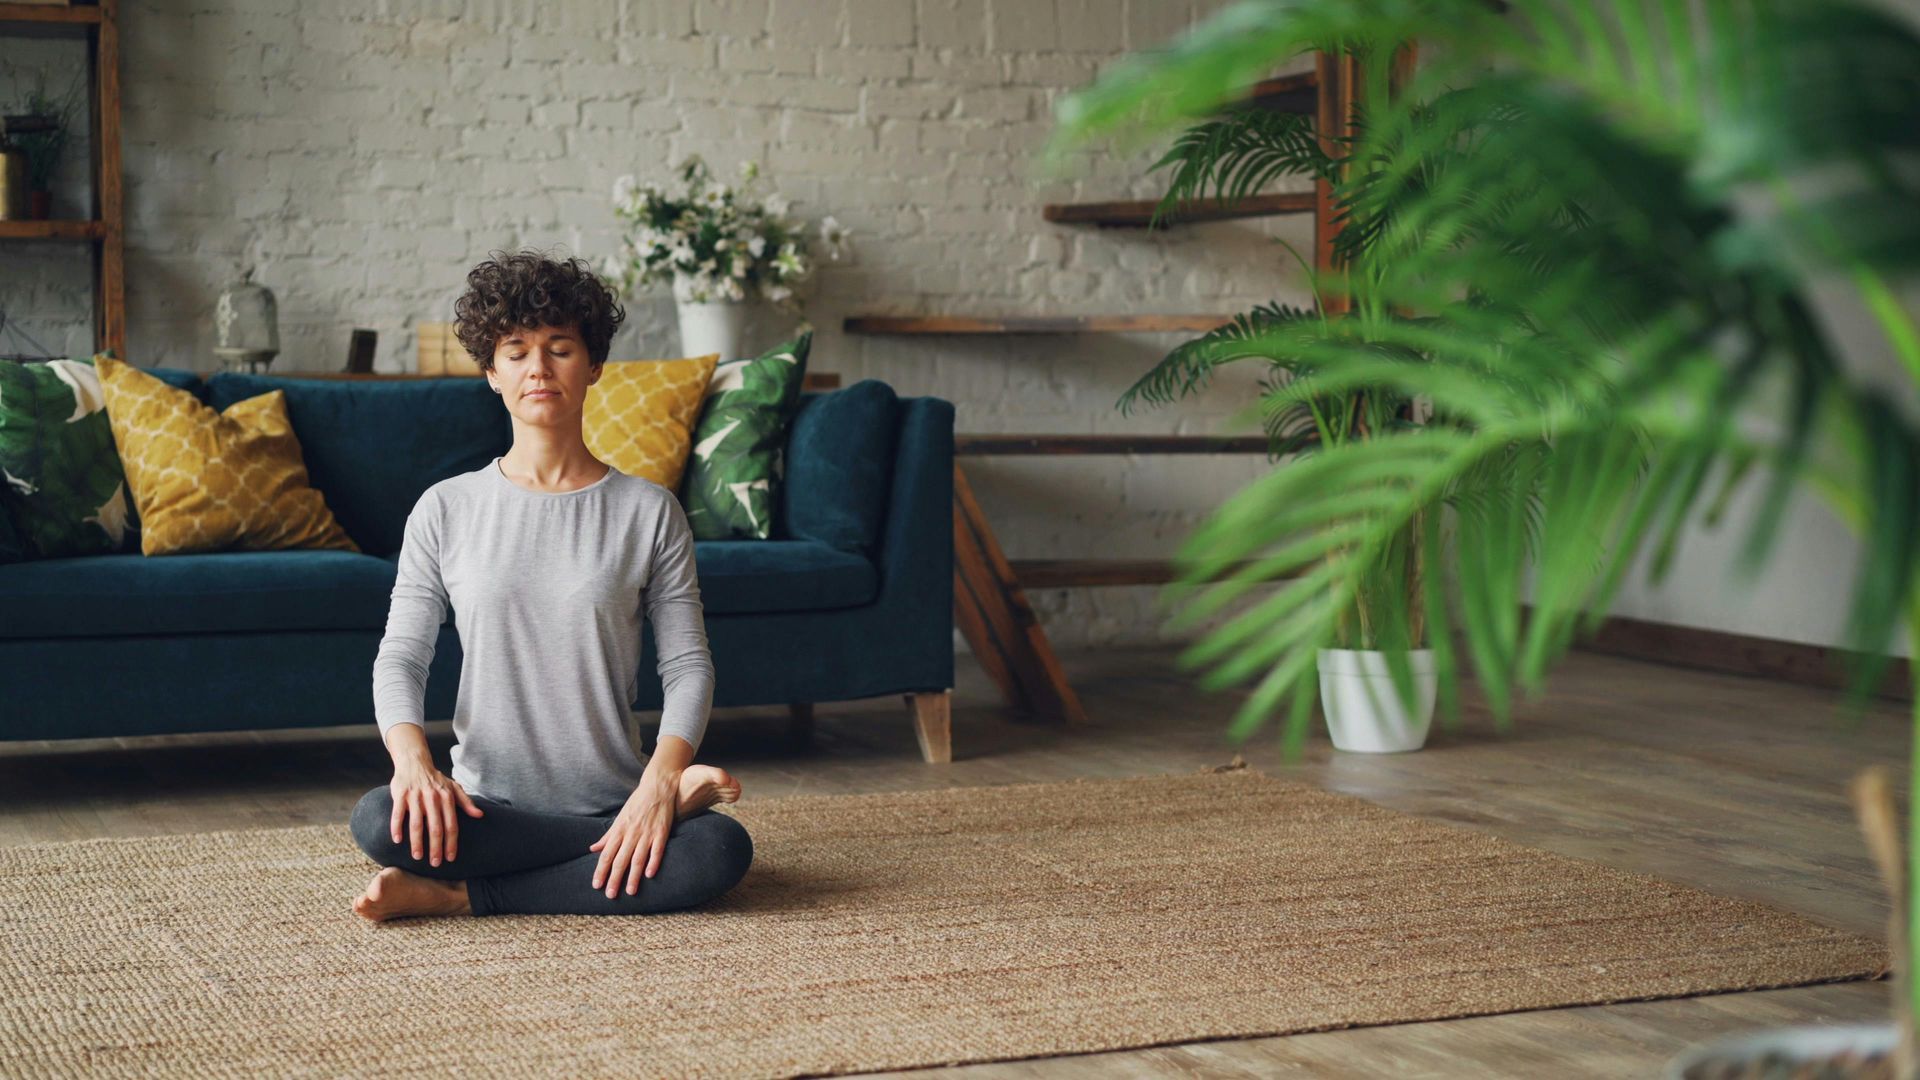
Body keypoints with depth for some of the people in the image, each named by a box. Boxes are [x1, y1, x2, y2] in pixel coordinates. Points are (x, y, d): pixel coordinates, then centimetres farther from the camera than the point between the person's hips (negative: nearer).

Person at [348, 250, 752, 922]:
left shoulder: (648, 512, 4)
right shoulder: (445, 510, 7)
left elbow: (688, 663, 0)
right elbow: (400, 657, 2)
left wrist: (658, 779, -18)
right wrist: (411, 759, -19)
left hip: (610, 801, 0)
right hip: (489, 807, 1)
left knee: (723, 850, -31)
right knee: (380, 820, -32)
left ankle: (456, 895, -18)